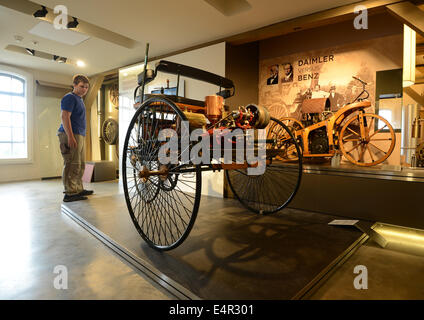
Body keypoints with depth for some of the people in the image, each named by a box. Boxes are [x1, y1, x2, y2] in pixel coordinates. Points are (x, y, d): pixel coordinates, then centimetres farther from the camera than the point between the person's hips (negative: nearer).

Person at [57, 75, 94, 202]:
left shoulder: (79, 99, 23)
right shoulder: (70, 97, -6)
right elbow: (65, 117, -16)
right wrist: (70, 136, -24)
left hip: (80, 135, 10)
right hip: (71, 135, -10)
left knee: (80, 165, 13)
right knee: (72, 165, -11)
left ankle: (78, 189, 21)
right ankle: (70, 193, -8)